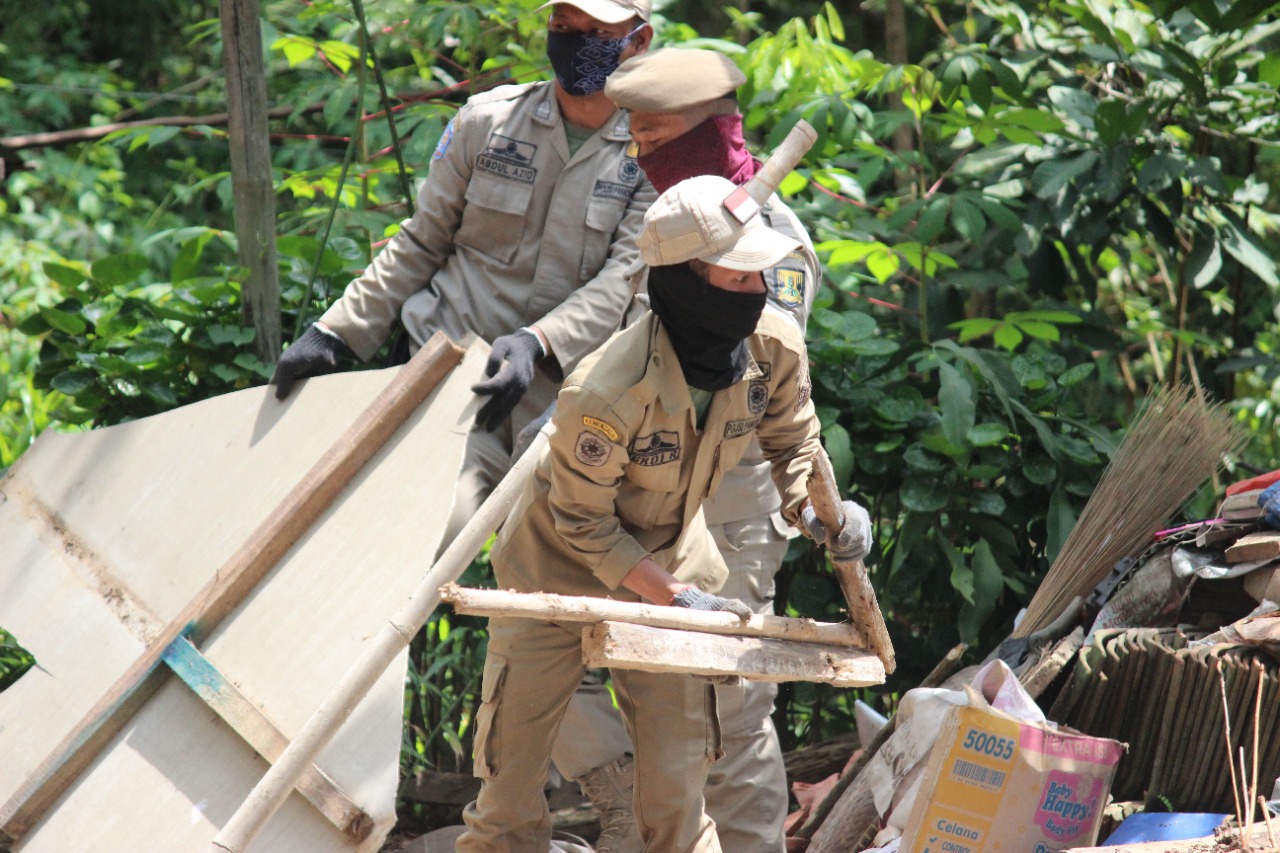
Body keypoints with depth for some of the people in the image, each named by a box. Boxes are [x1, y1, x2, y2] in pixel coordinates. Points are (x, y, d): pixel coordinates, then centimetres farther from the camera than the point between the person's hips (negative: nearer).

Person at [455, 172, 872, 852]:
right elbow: (583, 523, -21)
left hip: (668, 562, 4)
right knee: (512, 777, 5)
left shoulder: (774, 348, -19)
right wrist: (678, 598, -23)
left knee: (676, 792, 3)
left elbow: (791, 440, 2)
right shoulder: (608, 393, -36)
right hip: (559, 570, -4)